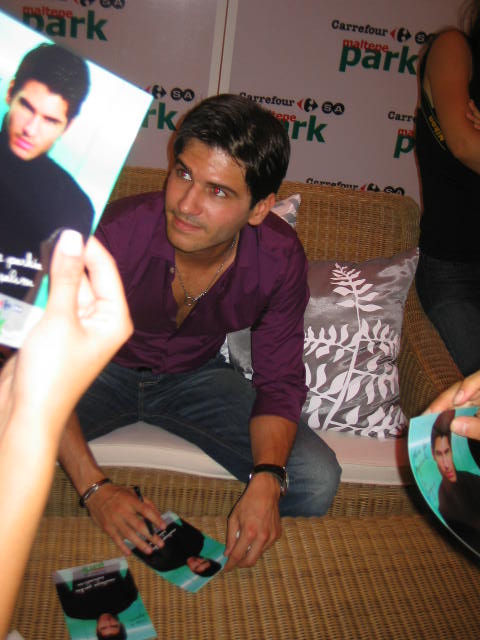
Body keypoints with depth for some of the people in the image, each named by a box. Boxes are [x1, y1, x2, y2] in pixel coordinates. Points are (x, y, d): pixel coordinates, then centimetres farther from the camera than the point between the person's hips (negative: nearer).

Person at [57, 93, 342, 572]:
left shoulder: (279, 259, -22)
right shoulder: (116, 235, -32)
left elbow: (279, 382, -12)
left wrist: (266, 483, -30)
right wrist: (94, 487, -31)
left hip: (196, 374, 2)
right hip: (103, 367, -1)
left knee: (315, 482, -15)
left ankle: (234, 568, 15)